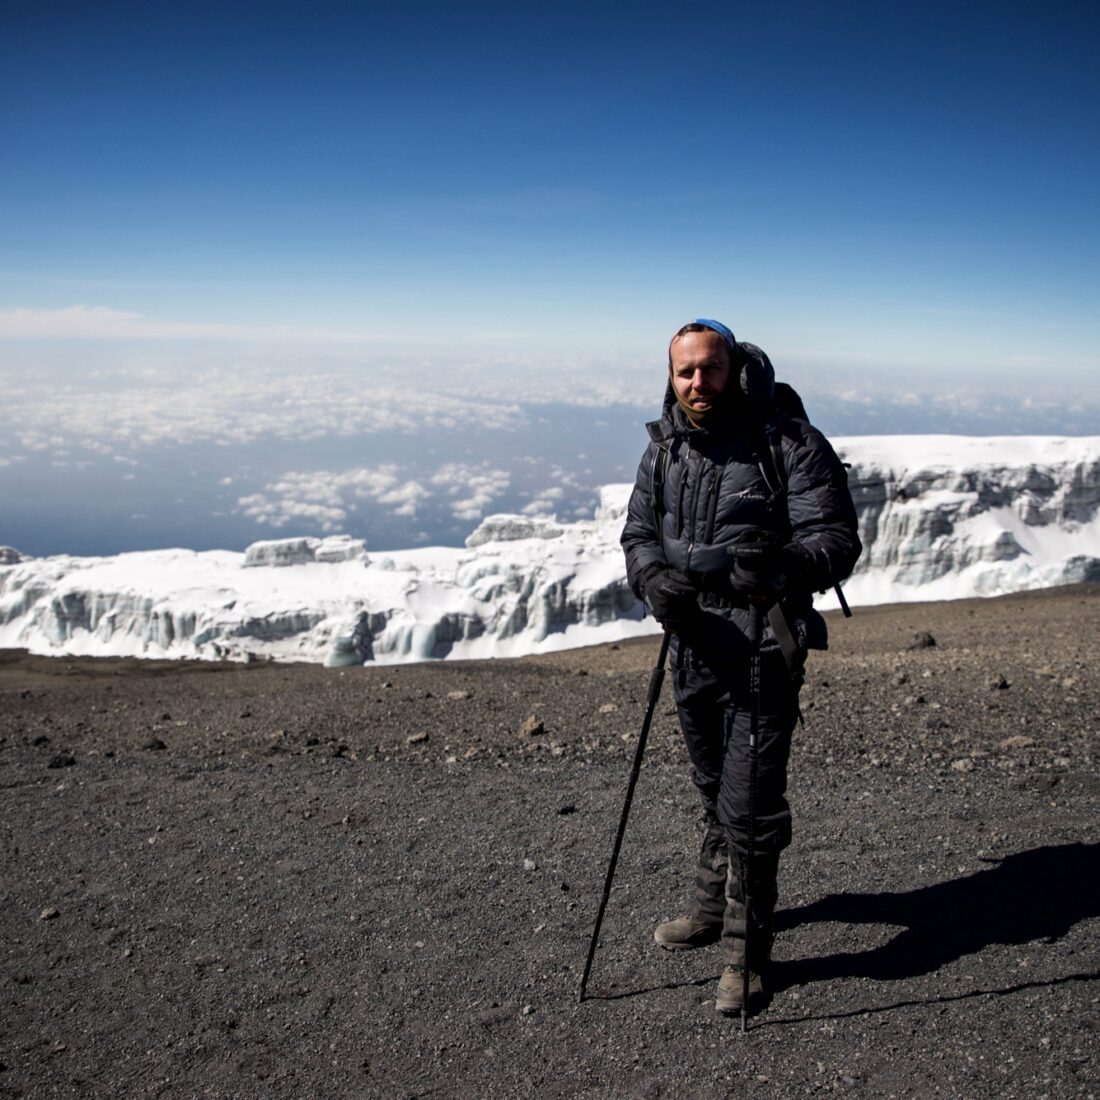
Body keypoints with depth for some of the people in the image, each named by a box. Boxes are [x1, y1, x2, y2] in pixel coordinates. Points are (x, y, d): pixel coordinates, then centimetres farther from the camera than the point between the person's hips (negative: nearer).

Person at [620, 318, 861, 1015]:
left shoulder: (789, 443, -12)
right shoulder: (664, 448, 6)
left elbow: (837, 538, -16)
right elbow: (639, 532, 10)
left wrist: (783, 565, -37)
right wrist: (653, 577, -13)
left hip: (763, 653, -6)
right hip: (693, 649, 6)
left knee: (750, 806, -3)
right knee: (714, 794, 23)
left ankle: (746, 950, 15)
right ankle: (715, 907, 43)